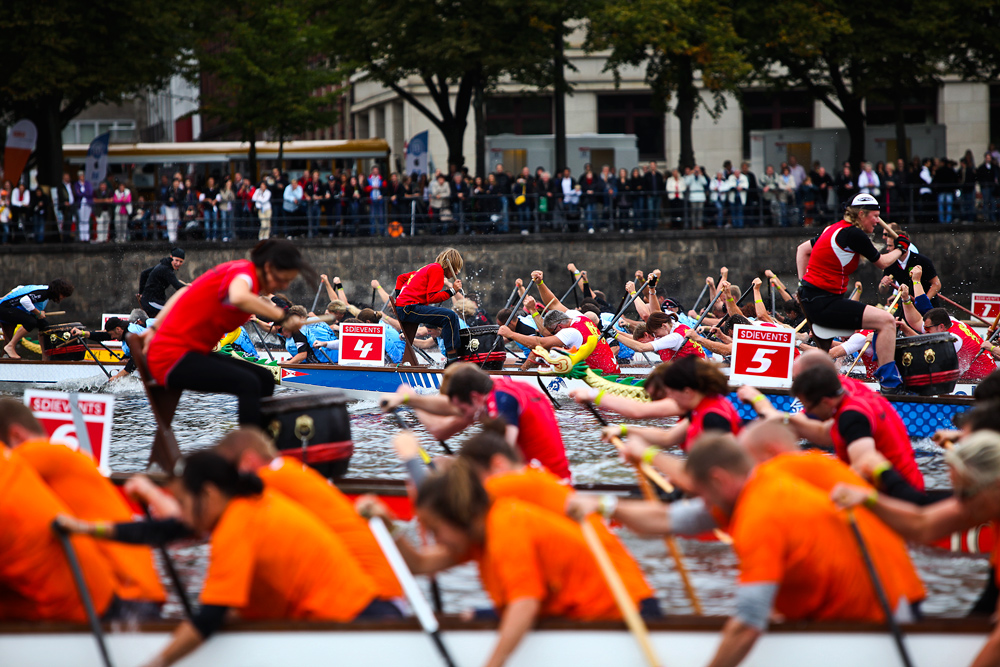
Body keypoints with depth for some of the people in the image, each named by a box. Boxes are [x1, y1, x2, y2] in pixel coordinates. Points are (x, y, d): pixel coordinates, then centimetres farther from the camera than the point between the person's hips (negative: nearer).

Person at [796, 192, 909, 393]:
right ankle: (889, 383, -16)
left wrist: (803, 283, 21)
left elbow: (802, 249, 24)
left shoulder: (835, 229, 13)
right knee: (886, 320, -18)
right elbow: (882, 262, -2)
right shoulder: (854, 234, -15)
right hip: (823, 303, -10)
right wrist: (900, 248, 17)